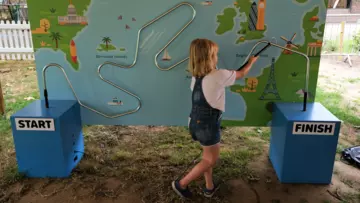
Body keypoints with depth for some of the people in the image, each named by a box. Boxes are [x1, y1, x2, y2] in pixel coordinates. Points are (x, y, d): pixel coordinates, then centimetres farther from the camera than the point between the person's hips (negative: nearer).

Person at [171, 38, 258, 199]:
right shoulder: (219, 75, -17)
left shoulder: (195, 77, 1)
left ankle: (209, 187, 36)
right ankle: (182, 184, 17)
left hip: (195, 121, 7)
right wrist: (251, 62, 20)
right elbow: (241, 74, -1)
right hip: (208, 125, -7)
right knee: (211, 160, 12)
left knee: (207, 156, 24)